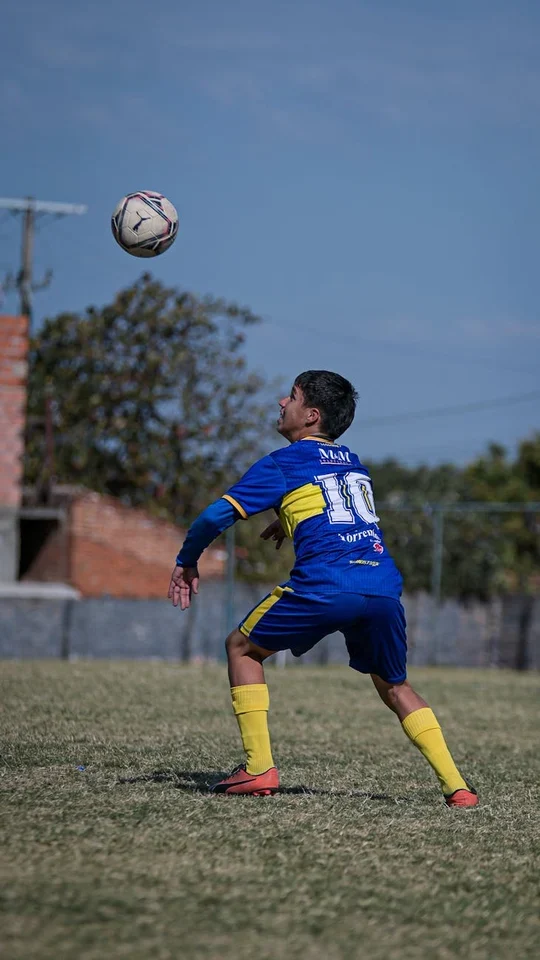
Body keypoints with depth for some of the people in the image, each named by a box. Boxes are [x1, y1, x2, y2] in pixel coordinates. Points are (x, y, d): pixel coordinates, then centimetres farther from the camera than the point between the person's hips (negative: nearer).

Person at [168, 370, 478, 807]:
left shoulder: (284, 463, 7)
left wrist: (187, 561, 17)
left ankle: (259, 768, 7)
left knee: (242, 648, 16)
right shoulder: (353, 462, 25)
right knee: (395, 688, 23)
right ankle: (456, 785, 6)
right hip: (384, 586, 5)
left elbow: (218, 515, 2)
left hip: (324, 586, -5)